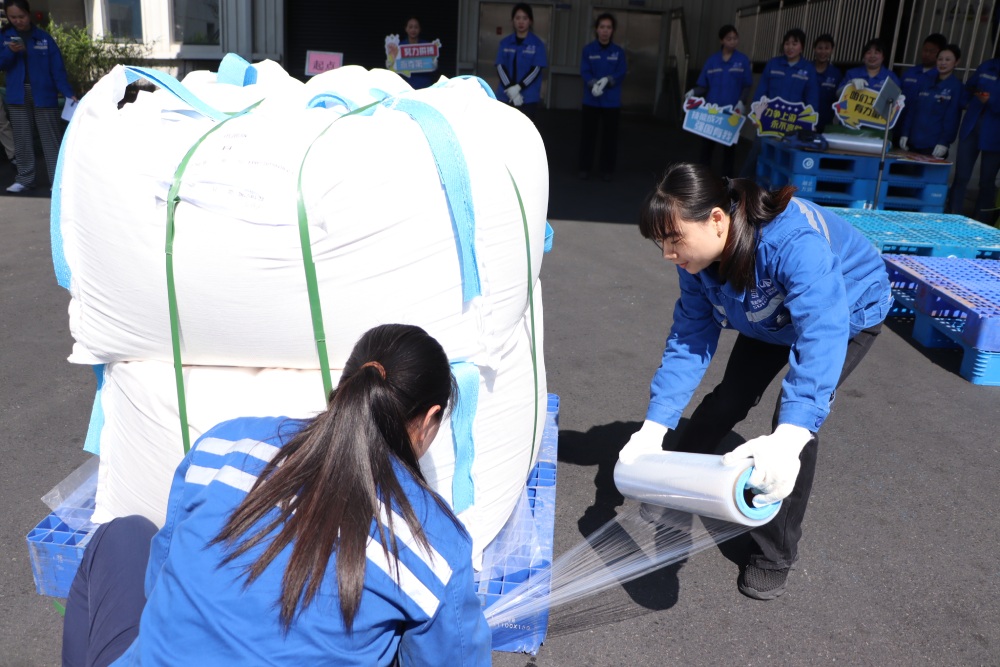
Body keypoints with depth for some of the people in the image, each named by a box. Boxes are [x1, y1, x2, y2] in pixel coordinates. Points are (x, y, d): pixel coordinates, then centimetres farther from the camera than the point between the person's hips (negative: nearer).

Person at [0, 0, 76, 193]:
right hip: (18, 96, 3)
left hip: (44, 95, -3)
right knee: (22, 140, 8)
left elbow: (57, 68, -3)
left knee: (51, 139, -1)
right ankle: (24, 178, 16)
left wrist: (68, 93, -14)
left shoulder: (44, 38, 0)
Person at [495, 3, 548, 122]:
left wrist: (518, 87, -18)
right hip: (505, 96, 3)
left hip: (528, 98, -3)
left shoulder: (537, 44, 0)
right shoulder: (505, 43, 8)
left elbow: (536, 69, -6)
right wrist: (510, 88, -15)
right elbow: (500, 67, 2)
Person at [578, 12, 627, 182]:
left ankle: (607, 169, 14)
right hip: (591, 100, 0)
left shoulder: (619, 52, 2)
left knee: (609, 135, 4)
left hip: (612, 101, 0)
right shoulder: (588, 49, 0)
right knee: (587, 134, 4)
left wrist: (607, 81, -22)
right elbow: (584, 72, -7)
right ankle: (585, 167, 15)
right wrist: (593, 84, -25)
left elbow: (621, 74, -4)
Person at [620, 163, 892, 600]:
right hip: (772, 320, 6)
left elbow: (821, 338, -55)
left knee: (797, 419, -17)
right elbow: (689, 338, -21)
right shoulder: (698, 257, -23)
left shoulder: (796, 244, -45)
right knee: (729, 399, 6)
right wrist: (654, 426, -30)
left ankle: (775, 554, 1)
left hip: (849, 313, -5)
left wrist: (788, 439, -68)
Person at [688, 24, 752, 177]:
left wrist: (741, 102, -14)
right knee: (707, 144, 4)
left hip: (732, 112, -1)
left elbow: (747, 86, 2)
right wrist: (693, 92, -16)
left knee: (729, 146, 6)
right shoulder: (711, 60, 4)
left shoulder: (743, 61, 1)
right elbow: (703, 86, 4)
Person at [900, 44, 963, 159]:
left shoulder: (956, 87, -1)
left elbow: (952, 118, -7)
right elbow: (912, 109, 12)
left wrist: (944, 142, -14)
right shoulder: (925, 82, 13)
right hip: (914, 143, 4)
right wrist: (905, 134, 5)